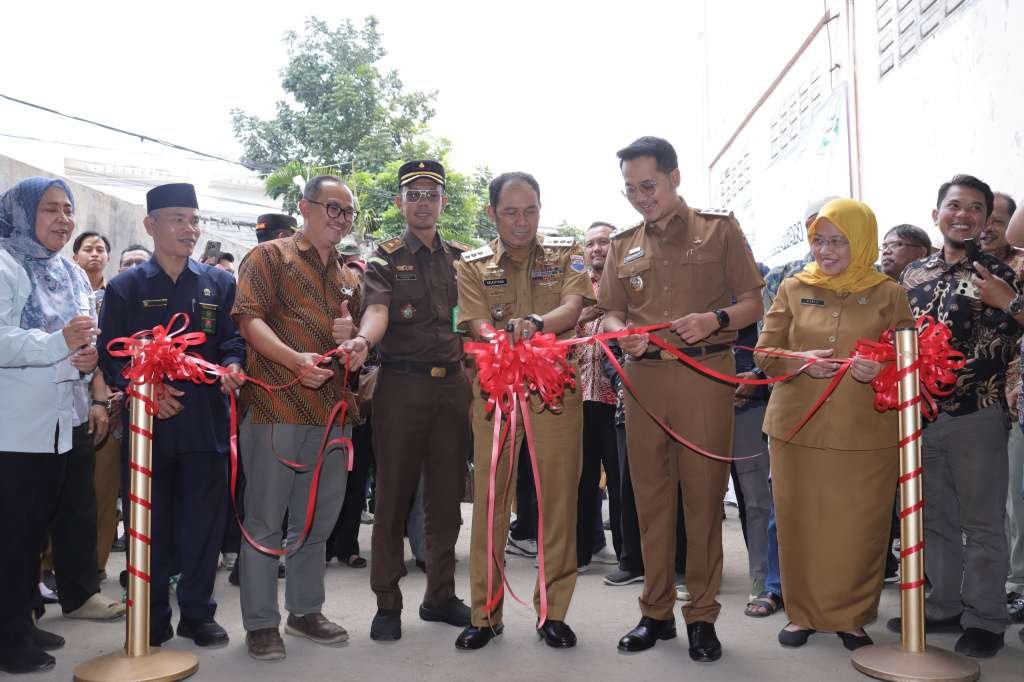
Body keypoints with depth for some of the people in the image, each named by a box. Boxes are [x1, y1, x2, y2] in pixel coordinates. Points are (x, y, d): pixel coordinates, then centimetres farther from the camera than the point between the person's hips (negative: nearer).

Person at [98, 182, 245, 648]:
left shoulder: (218, 283, 10)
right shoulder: (125, 287, 6)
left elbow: (232, 339, 7)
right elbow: (110, 355, 1)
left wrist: (232, 366, -15)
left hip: (206, 420, 1)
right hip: (147, 419, -1)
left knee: (204, 518, 6)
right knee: (150, 521, 7)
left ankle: (197, 613, 22)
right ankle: (152, 618, 22)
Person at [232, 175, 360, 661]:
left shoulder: (348, 278, 20)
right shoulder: (268, 256, 0)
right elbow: (250, 320, -11)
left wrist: (351, 335, 3)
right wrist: (295, 359, -26)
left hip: (332, 411, 7)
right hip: (276, 407, -6)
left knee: (318, 520, 14)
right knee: (265, 520, 2)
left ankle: (305, 610, 29)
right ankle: (261, 623, 15)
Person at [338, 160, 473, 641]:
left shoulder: (460, 259, 14)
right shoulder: (385, 259, 2)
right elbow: (377, 310, -16)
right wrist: (363, 339, -38)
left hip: (453, 385, 4)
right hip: (401, 385, -3)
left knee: (447, 495, 10)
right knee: (394, 495, 2)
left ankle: (440, 595, 24)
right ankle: (387, 603, 14)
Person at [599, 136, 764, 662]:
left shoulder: (719, 229, 7)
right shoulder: (623, 245, 16)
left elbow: (753, 302, 3)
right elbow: (611, 312, 15)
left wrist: (714, 319, -17)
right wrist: (622, 333, -8)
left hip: (704, 373, -3)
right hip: (643, 376, 3)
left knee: (704, 494, -1)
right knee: (650, 494, 7)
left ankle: (702, 615, 12)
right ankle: (656, 612, 18)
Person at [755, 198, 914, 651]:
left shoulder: (889, 295, 5)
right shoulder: (794, 289, 7)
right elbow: (764, 353, 5)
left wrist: (881, 369, -17)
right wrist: (800, 362, -15)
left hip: (866, 434, -1)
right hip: (797, 429, 1)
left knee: (861, 527, 4)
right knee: (799, 524, 6)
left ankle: (852, 617, 23)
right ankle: (803, 613, 23)